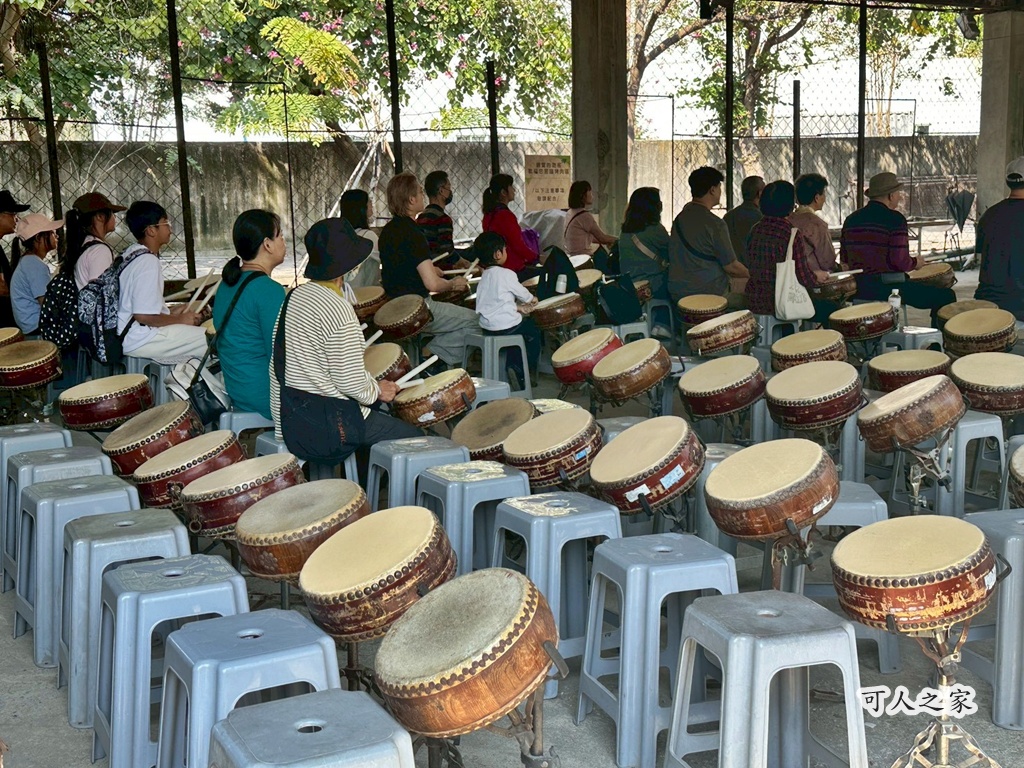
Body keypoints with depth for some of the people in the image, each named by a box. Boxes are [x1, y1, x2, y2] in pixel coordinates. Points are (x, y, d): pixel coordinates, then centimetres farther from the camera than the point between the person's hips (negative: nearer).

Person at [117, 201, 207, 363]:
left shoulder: (130, 254, 11)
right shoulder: (148, 262, -19)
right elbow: (143, 316, -23)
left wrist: (170, 313, 13)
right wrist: (179, 319, -9)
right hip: (140, 340, -10)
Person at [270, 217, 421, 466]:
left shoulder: (296, 295, 5)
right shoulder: (337, 310, -22)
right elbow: (351, 384, -22)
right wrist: (377, 391, -2)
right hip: (324, 424, -9)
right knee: (414, 437, 3)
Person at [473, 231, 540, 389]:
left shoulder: (485, 276, 12)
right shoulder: (506, 274, -13)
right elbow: (523, 294, -1)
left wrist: (518, 307, 10)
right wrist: (532, 299, 21)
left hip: (487, 327, 8)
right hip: (506, 327, -8)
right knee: (534, 332, 16)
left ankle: (513, 366, 29)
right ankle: (525, 373, 11)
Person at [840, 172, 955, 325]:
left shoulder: (852, 219, 7)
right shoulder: (895, 219, -12)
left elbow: (844, 259, 11)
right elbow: (900, 262, -19)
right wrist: (916, 262, 2)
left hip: (858, 289, 8)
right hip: (888, 287, -8)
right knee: (946, 296, 0)